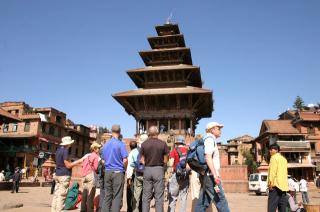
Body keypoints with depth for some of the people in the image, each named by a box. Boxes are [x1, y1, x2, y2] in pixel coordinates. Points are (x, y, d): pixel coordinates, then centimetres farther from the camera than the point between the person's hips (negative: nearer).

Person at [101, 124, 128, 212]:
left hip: (107, 172, 5)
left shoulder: (105, 145, 10)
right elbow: (125, 160, -13)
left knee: (107, 195, 11)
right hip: (118, 172, -5)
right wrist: (124, 168, 4)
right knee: (117, 196, 0)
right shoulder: (120, 144, -9)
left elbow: (103, 159, 15)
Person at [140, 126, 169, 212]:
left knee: (146, 196, 11)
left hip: (147, 170, 2)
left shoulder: (144, 144, 0)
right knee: (159, 196, 4)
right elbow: (165, 160, -2)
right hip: (159, 169, -2)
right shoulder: (162, 144, -5)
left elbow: (142, 160, 1)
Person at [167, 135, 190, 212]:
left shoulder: (174, 151, -5)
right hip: (186, 176, 3)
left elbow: (171, 164, -10)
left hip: (176, 174, -3)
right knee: (183, 196, 10)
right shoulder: (188, 151, 4)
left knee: (173, 196, 4)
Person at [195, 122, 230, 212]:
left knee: (203, 202, 8)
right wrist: (215, 175, -24)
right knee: (221, 200, -7)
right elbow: (208, 158, -19)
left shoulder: (211, 140, 22)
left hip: (206, 176, 10)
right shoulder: (210, 139, -8)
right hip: (210, 175, -10)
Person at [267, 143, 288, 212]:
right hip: (284, 185, 9)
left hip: (276, 185, -9)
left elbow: (272, 171, -15)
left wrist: (270, 183, -15)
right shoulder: (284, 159, 21)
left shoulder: (274, 158, -5)